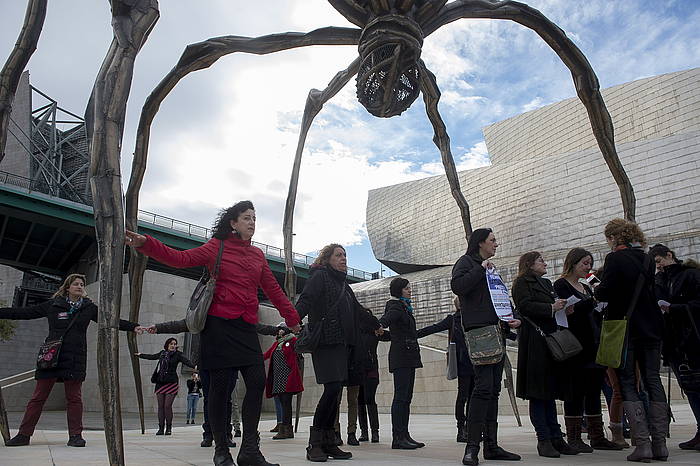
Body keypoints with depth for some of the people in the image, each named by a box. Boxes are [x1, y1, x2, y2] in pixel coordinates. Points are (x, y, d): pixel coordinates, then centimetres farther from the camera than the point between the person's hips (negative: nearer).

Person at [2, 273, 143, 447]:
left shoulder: (89, 307, 9)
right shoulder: (52, 305, 8)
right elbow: (24, 313, 12)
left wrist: (133, 327, -5)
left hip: (75, 359, 0)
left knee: (74, 398, 2)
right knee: (38, 397, 4)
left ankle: (75, 436, 8)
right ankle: (24, 434, 15)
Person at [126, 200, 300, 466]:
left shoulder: (257, 255, 16)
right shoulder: (216, 247, 3)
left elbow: (273, 289, 20)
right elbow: (181, 258, -8)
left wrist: (292, 319, 20)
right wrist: (146, 244, -21)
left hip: (246, 327, 4)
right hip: (219, 324, -4)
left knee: (257, 381, -6)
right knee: (220, 386, -1)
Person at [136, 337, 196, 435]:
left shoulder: (178, 354, 1)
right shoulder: (162, 353, 13)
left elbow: (186, 361, -14)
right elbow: (152, 357, 31)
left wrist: (194, 366, -32)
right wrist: (140, 355, 44)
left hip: (171, 383, -4)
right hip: (160, 383, 4)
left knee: (167, 406, -7)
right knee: (161, 406, 3)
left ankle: (168, 428, 5)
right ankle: (161, 428, 10)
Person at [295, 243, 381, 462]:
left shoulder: (343, 283, 24)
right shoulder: (320, 276, 0)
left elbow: (357, 311, 37)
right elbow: (305, 300, -17)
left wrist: (377, 324, 48)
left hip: (342, 344, 8)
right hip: (326, 342, -8)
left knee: (335, 392, 5)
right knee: (332, 388, -15)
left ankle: (328, 443, 11)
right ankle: (315, 444, -5)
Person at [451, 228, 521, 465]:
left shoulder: (491, 268, 27)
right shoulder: (466, 262, 2)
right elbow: (456, 285, -18)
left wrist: (509, 321, 13)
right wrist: (481, 269, -12)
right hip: (478, 330, -9)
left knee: (494, 390, 8)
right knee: (484, 386, -16)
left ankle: (491, 445, 13)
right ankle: (472, 446, -12)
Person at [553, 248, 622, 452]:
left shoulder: (586, 288, 21)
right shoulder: (561, 285, -4)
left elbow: (595, 316, 22)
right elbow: (569, 311, -18)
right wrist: (594, 300, -22)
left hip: (594, 346, 8)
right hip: (576, 347, -8)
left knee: (594, 391, 9)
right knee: (576, 391, -4)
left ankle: (597, 437, 16)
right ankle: (573, 438, 3)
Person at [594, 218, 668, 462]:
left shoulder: (615, 258, -11)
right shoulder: (647, 259, 8)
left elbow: (605, 293, -17)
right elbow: (649, 291, 16)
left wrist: (596, 289, 6)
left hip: (625, 329, -6)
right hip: (651, 327, 6)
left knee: (627, 384, 1)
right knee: (653, 381, 10)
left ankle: (642, 443, -3)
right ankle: (660, 443, 13)